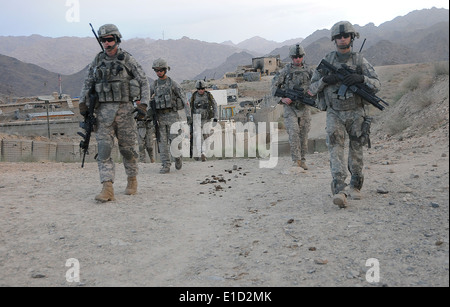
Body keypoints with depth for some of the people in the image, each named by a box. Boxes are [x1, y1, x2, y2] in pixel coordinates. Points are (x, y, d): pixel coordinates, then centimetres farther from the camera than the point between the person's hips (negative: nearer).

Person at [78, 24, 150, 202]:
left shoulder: (127, 59, 0)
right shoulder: (97, 61, 11)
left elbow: (143, 81, 1)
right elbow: (88, 84, 17)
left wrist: (144, 103, -9)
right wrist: (83, 102, 4)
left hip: (124, 109, -3)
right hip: (103, 111, 3)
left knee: (128, 148, 6)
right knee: (104, 149, -7)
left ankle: (132, 180, 27)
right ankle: (107, 189, -9)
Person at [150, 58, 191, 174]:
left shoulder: (173, 83, -2)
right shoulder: (153, 85, 11)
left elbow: (184, 99, -5)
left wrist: (188, 114, -14)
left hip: (172, 115, -4)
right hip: (159, 116, 4)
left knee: (174, 140, -6)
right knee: (163, 141, -1)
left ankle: (178, 157, 24)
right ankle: (166, 166, 2)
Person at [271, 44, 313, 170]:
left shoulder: (308, 70, 9)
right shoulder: (285, 71, 1)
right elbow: (274, 86, -1)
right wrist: (282, 99, -13)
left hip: (304, 106, 3)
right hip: (290, 106, -3)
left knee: (304, 134, 5)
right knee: (294, 132, -15)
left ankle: (302, 160, 15)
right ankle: (296, 160, -11)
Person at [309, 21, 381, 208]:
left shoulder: (360, 61, 0)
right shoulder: (326, 61, 2)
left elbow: (377, 85, -5)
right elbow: (312, 88, 4)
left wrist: (361, 78, -25)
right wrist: (325, 80, -16)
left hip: (356, 113, 1)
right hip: (334, 114, 0)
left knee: (356, 151, 9)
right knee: (335, 149, -15)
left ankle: (355, 186, 27)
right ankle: (340, 192, -22)